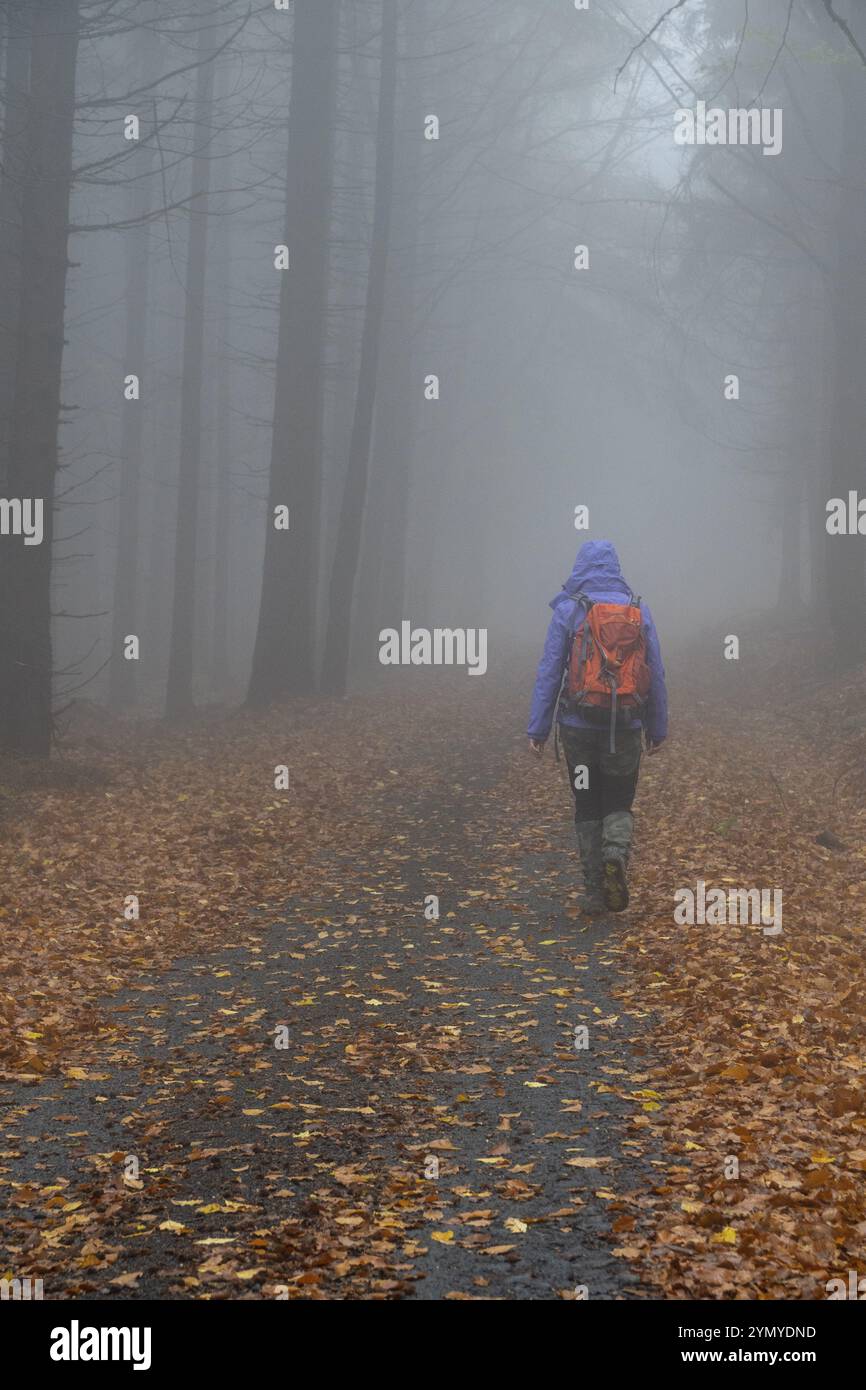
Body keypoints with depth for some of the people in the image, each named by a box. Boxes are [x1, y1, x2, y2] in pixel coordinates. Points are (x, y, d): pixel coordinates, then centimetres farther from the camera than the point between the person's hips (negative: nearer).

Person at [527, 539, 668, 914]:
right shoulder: (638, 610, 3)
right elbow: (656, 675, 5)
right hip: (626, 728, 1)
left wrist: (537, 729, -2)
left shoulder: (568, 610, -3)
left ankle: (595, 891, 10)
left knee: (587, 808, 11)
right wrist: (658, 728, 13)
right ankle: (616, 854, -17)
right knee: (618, 806, 13)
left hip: (578, 725, -1)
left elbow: (549, 672, -5)